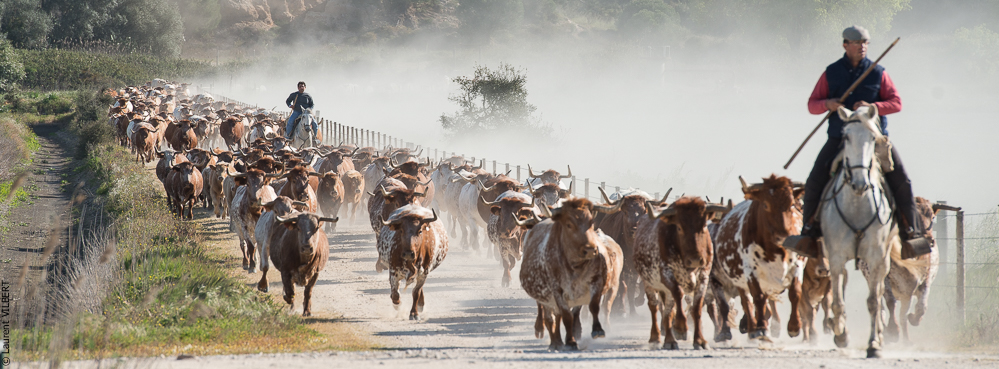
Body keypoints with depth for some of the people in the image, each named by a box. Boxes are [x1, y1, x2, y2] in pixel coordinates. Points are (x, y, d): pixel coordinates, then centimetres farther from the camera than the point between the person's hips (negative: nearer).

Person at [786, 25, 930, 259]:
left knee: (901, 181, -14)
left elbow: (896, 103, -1)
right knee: (815, 181, -13)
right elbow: (812, 105, 7)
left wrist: (872, 106, -19)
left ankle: (911, 233, -5)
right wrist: (827, 104, -16)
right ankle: (810, 232, 3)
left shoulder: (878, 73, 5)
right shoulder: (831, 73, 7)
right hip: (839, 137, 1)